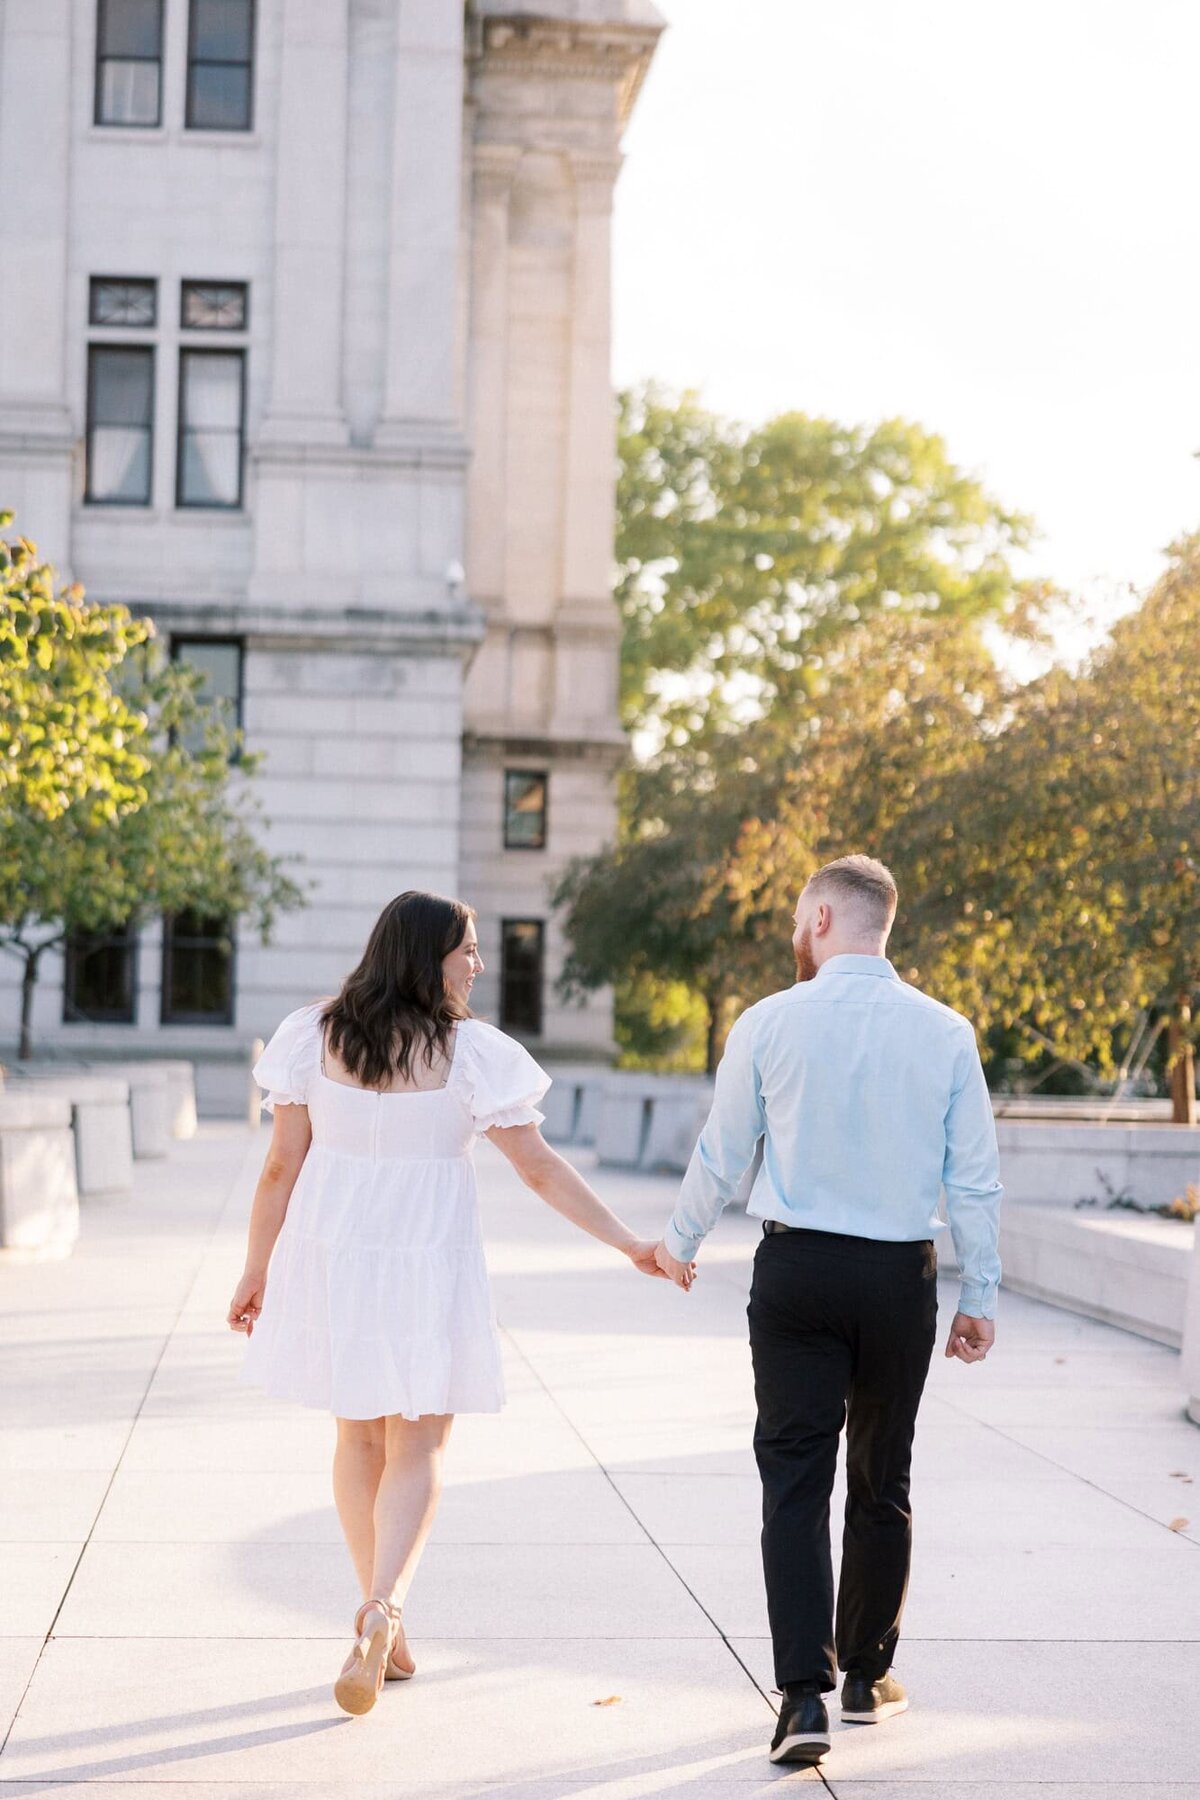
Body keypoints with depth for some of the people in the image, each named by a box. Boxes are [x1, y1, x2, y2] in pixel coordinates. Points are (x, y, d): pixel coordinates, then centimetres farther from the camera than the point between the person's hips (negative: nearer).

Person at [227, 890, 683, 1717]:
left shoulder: (314, 1035, -2)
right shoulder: (471, 1051, -10)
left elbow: (282, 1166, -1)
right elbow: (540, 1166, -8)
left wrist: (257, 1271, 9)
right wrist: (630, 1244, -2)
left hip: (332, 1255, 3)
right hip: (428, 1262, -3)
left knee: (359, 1437, 18)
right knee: (417, 1448, 5)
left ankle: (380, 1614, 25)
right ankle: (383, 1610, -17)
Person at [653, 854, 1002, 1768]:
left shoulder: (769, 1023, -5)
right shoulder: (945, 1033, -2)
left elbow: (721, 1156, 5)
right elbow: (976, 1178, 0)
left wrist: (680, 1244, 22)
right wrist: (980, 1297, 9)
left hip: (797, 1272, -2)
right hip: (901, 1279, 2)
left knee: (796, 1479, 0)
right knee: (881, 1482, 15)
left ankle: (806, 1694, -10)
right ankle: (866, 1676, 27)